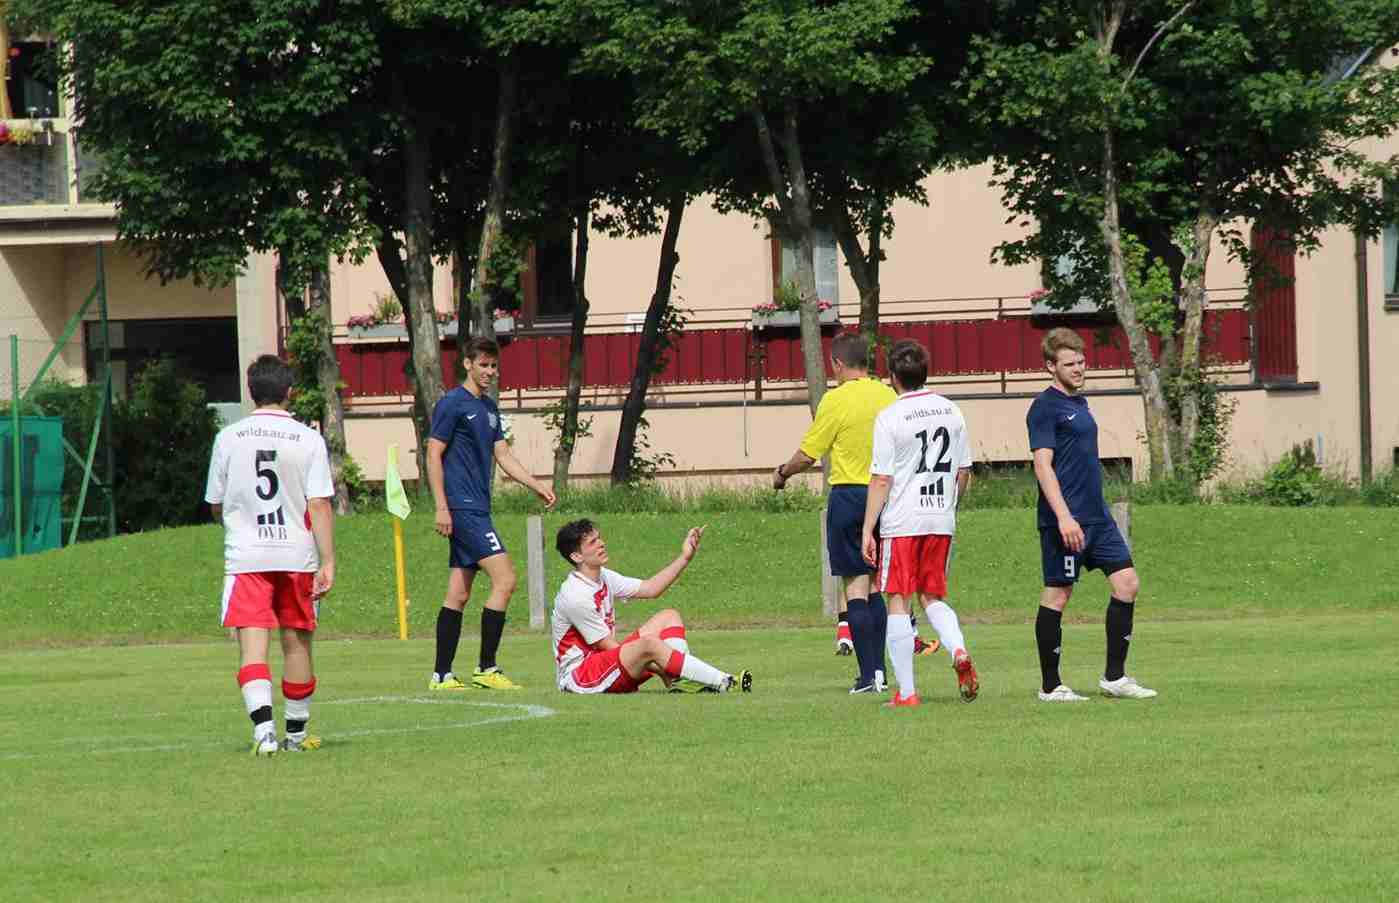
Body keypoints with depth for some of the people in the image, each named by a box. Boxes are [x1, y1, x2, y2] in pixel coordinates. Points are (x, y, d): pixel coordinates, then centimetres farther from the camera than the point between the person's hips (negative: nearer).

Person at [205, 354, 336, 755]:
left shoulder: (228, 438, 0)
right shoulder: (308, 440, -4)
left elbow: (215, 505, 9)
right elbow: (320, 504, -9)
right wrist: (328, 562, -7)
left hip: (245, 557, 0)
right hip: (297, 556, 0)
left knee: (252, 647, -6)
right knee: (297, 644, 14)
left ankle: (264, 728, -26)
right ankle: (296, 733, 25)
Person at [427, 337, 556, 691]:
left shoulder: (489, 408, 17)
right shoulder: (452, 404, -8)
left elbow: (503, 455, 20)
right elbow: (434, 455, -10)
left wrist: (537, 486, 8)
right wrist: (441, 507, -15)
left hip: (476, 508, 9)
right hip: (462, 509, -9)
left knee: (458, 593, 8)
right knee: (504, 580, -14)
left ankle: (441, 675, 10)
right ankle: (486, 669, -11)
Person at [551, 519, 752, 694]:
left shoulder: (603, 577, 6)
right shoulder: (575, 596, -23)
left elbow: (650, 589, 9)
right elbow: (609, 646, -20)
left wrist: (684, 558, -1)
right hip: (578, 674, -10)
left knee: (669, 617, 4)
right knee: (650, 643, -32)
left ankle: (680, 683, -21)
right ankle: (725, 683, -31)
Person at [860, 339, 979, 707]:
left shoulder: (890, 418, -10)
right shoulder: (951, 412, 6)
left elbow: (881, 480, -10)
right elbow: (963, 472, 12)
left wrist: (867, 531, -6)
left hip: (901, 523, -5)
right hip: (941, 521, 5)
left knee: (898, 603, 2)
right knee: (933, 598, 17)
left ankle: (906, 691, -1)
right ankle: (959, 651, -12)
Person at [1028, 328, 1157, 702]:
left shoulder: (1079, 403, 17)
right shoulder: (1045, 407, -10)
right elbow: (1043, 465, -17)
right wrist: (1063, 517, -24)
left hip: (1097, 516, 9)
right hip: (1065, 519, -9)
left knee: (1127, 582, 3)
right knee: (1057, 594, -2)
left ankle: (1114, 677, 9)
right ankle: (1050, 685, 6)